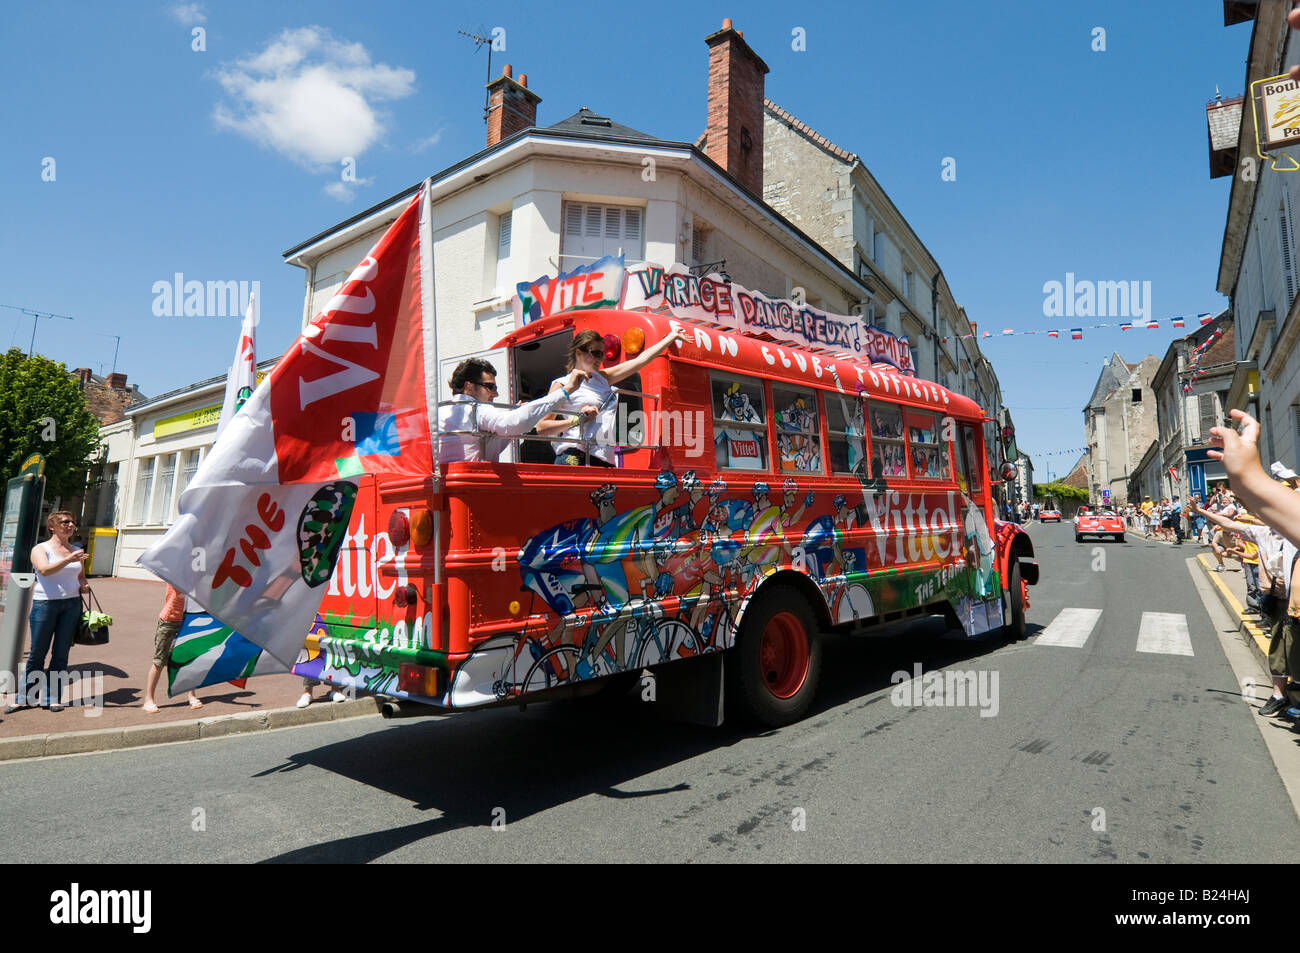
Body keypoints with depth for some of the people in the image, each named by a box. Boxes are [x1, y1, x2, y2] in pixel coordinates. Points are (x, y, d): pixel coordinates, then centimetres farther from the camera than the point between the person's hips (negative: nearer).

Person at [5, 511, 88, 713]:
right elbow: (44, 569, -20)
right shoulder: (40, 549, -1)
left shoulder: (76, 551, 14)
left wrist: (83, 587, 5)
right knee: (37, 653, 1)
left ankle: (52, 697, 12)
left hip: (71, 604, 4)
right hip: (44, 603, -4)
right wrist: (68, 560, -33)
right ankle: (24, 697, 15)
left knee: (61, 653, 4)